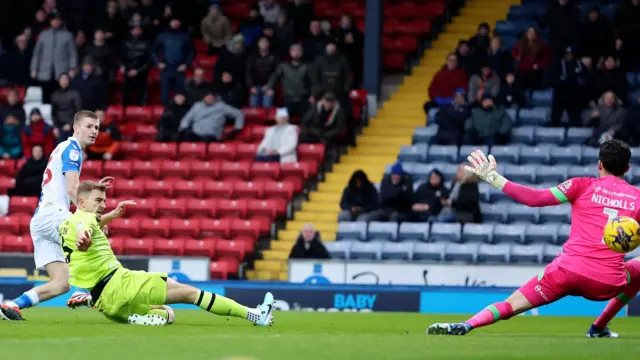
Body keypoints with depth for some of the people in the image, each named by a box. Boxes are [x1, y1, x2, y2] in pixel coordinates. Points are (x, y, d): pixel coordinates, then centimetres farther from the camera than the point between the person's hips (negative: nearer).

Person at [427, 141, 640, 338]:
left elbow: (534, 198, -3)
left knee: (511, 305, 4)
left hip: (569, 270, -1)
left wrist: (493, 178, 3)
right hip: (607, 283, 1)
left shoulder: (582, 186, 5)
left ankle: (464, 326, -26)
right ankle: (599, 328, 27)